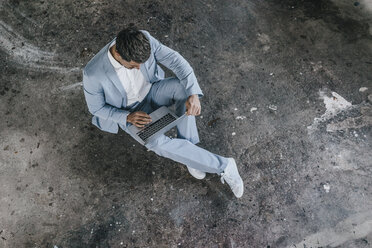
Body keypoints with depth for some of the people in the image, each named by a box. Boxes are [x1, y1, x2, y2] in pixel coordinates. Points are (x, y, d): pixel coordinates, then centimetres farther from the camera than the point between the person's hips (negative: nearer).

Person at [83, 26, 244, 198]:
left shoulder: (144, 39, -26)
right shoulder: (93, 74, -31)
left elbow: (175, 60, -24)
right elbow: (96, 107, -14)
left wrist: (193, 94, -37)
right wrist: (127, 117, -28)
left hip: (152, 91, 3)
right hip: (130, 111, -3)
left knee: (183, 86, -30)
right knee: (159, 143, -30)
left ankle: (187, 147, -14)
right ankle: (223, 166, -18)